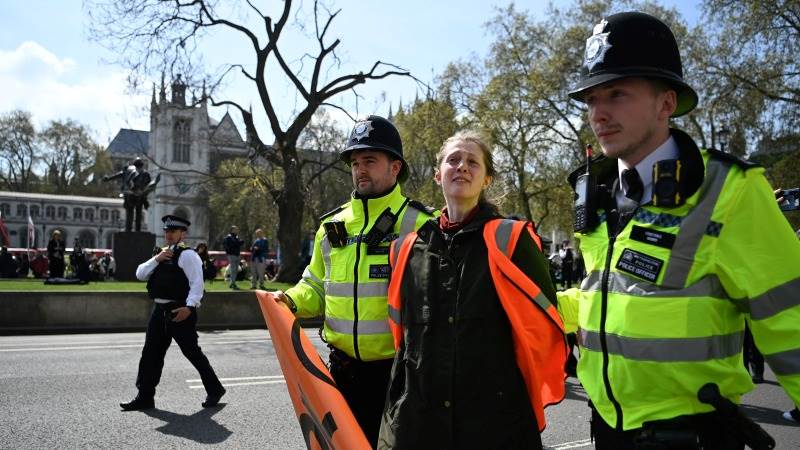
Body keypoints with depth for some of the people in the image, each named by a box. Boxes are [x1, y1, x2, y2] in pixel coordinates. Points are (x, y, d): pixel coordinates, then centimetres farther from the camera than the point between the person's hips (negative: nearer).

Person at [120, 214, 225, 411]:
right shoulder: (163, 255, 18)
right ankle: (145, 397, 17)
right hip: (160, 310, 8)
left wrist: (190, 306, -28)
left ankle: (214, 389, 16)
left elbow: (197, 283, -16)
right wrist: (156, 259, -2)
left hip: (180, 311, -8)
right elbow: (140, 274, 13)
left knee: (192, 352, 0)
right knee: (151, 353, 8)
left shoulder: (188, 255, -8)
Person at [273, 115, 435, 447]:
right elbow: (316, 286, 18)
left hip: (397, 369, -5)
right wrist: (292, 301, -1)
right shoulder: (331, 225, 8)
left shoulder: (419, 224, -8)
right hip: (343, 368, 5)